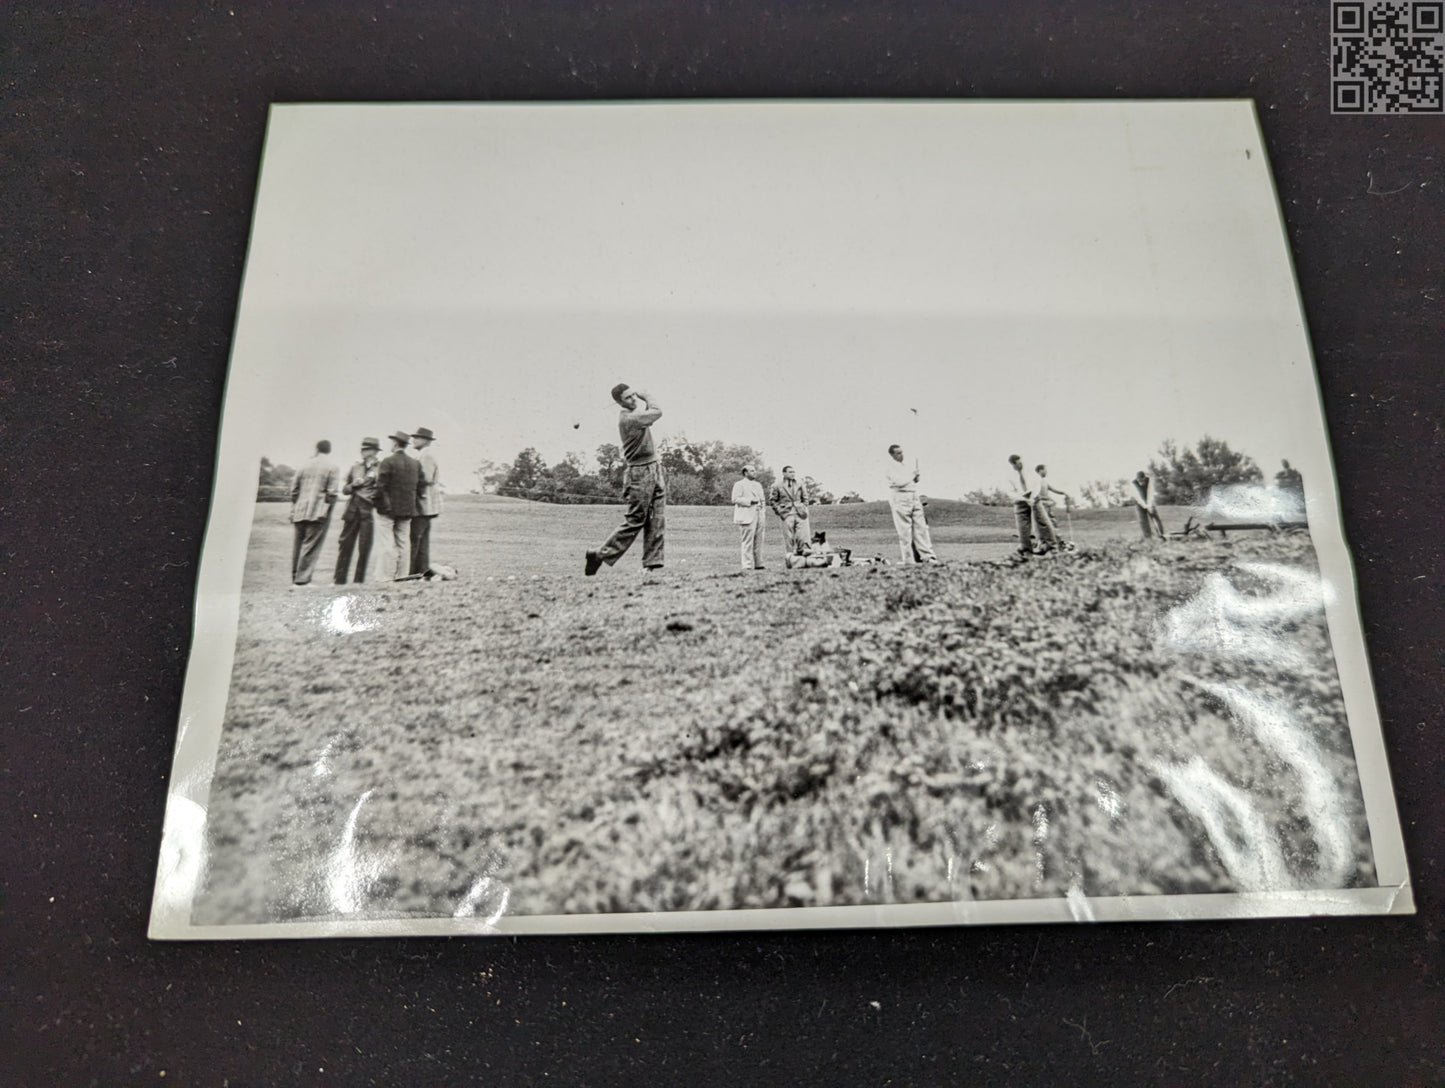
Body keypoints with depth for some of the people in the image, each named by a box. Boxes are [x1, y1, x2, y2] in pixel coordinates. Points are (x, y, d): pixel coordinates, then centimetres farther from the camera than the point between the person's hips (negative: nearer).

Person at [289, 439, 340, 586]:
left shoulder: (306, 465, 11)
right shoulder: (332, 467, -3)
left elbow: (294, 488, 12)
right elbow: (332, 492, -11)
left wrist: (295, 508, 20)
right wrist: (327, 508, 2)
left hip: (300, 512, 5)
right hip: (318, 512, -5)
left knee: (298, 545, 13)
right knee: (311, 546, -4)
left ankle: (295, 578, 19)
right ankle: (302, 579, -6)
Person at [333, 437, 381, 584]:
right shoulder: (355, 467, 16)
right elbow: (344, 489, 19)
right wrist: (354, 485, -1)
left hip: (369, 510, -4)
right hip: (353, 508, 4)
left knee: (364, 547, -2)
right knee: (345, 543, 3)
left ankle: (359, 580, 8)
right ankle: (340, 579, 10)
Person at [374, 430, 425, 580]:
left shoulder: (387, 462, -10)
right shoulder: (416, 463, 6)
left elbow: (381, 486, -12)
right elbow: (420, 487, 8)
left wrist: (382, 504, -3)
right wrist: (415, 504, 16)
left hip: (389, 509, -5)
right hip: (408, 509, 5)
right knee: (404, 542, 8)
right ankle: (402, 575, 9)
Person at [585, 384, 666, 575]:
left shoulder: (635, 414, 12)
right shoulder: (628, 418, -17)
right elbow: (657, 412, -14)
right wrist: (645, 395, 2)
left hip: (653, 469, 9)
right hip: (640, 473, -9)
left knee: (657, 520, 4)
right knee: (634, 521, -4)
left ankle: (652, 563, 5)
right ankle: (600, 556, 4)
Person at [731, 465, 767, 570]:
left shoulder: (758, 485, 23)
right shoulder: (739, 485, 2)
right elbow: (735, 499, -10)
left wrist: (764, 518, 18)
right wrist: (750, 501, -15)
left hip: (758, 514, 7)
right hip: (747, 517, -7)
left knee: (759, 541, 6)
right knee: (748, 541, -8)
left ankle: (758, 564, 11)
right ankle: (747, 565, -7)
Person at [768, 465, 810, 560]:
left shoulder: (799, 484, 9)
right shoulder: (777, 486, 0)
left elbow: (805, 497, 20)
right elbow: (772, 500, 6)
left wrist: (804, 508, 10)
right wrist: (779, 511, -1)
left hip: (800, 513, 3)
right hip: (787, 515, -3)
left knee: (803, 537, -3)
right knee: (788, 538, -1)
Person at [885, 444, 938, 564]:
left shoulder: (905, 466, 23)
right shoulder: (890, 467, -4)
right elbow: (899, 481, -17)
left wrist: (916, 479, 6)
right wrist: (912, 475, -6)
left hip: (914, 497, 8)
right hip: (900, 498, -8)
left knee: (921, 527, 1)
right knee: (905, 531, -6)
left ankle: (927, 556, 0)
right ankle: (909, 560, -3)